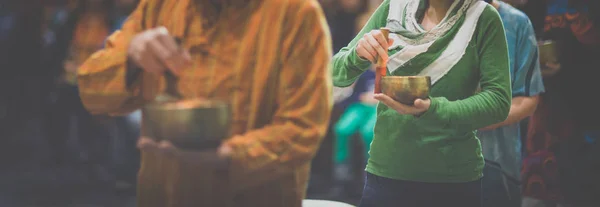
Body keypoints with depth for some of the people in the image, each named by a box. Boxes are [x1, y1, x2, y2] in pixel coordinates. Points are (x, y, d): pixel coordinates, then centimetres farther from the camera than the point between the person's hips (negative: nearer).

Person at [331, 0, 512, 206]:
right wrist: (358, 55, -19)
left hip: (453, 179, -2)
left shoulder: (483, 18, -7)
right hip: (384, 172, 2)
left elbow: (498, 100, -13)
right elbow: (337, 74, 4)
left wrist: (432, 109, -28)